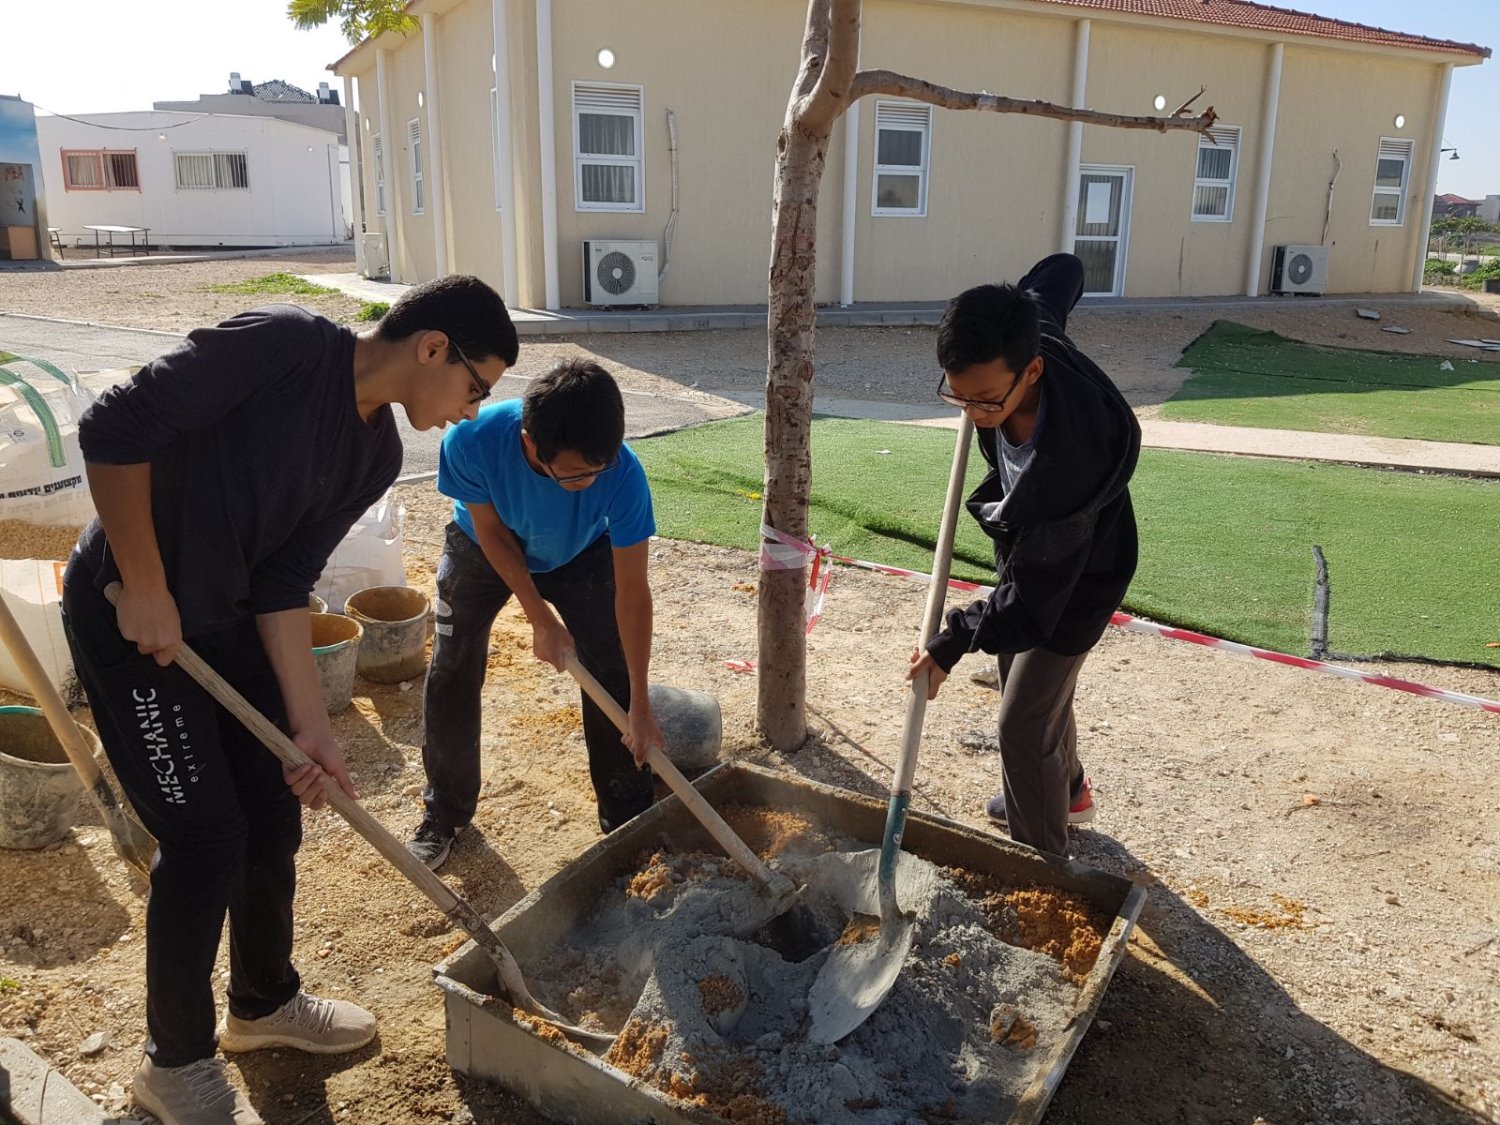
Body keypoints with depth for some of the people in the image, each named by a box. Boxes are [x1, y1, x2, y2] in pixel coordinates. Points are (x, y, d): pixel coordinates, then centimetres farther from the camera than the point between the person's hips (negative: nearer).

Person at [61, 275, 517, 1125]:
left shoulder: (377, 454, -1)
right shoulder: (288, 343, -24)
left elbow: (284, 583, -1)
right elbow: (114, 430, -24)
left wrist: (311, 726, -6)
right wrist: (145, 588, -20)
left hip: (225, 619, 8)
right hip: (128, 615, -8)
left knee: (274, 811, 13)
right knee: (206, 835, -4)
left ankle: (265, 1001, 36)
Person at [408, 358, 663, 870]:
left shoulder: (622, 472, -40)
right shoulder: (472, 441, -40)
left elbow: (632, 590, -31)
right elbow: (492, 532, -21)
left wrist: (641, 704, -28)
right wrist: (541, 619, -19)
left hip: (581, 555, 0)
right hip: (484, 548, 1)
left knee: (614, 681, -7)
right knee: (450, 677, -2)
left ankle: (627, 820, 11)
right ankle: (445, 813, 19)